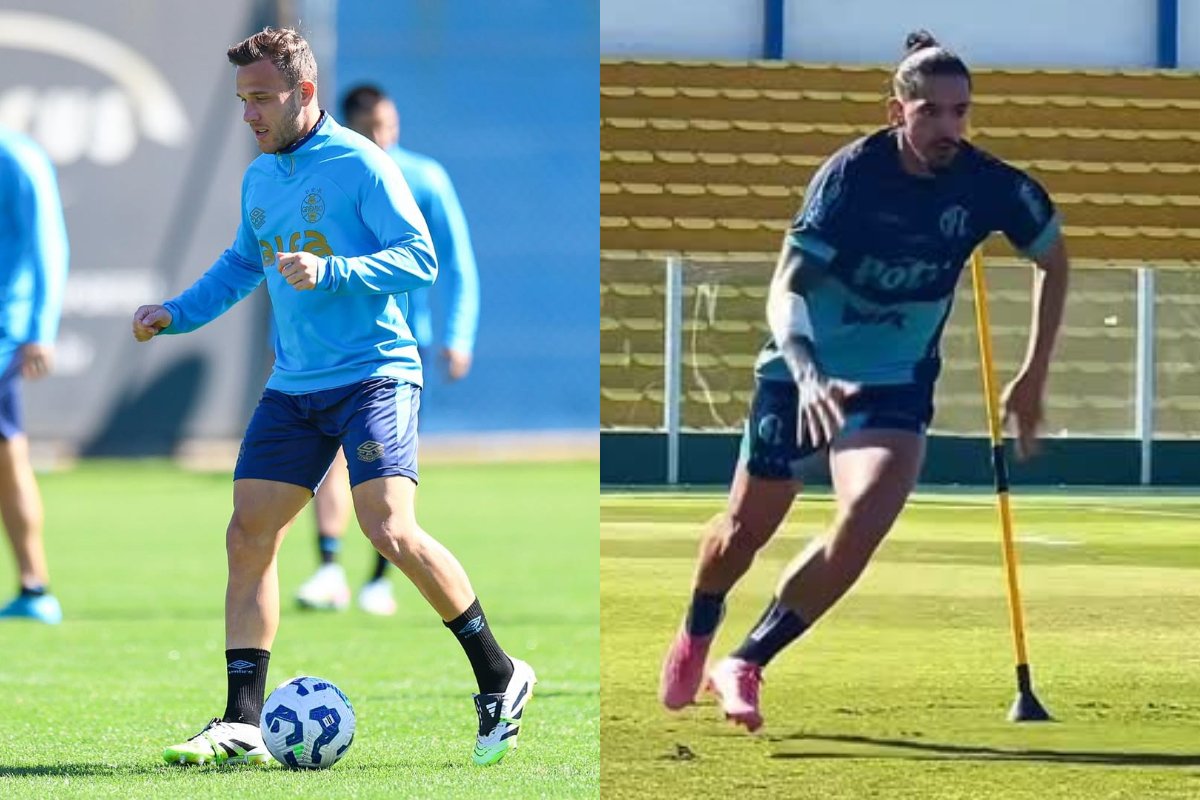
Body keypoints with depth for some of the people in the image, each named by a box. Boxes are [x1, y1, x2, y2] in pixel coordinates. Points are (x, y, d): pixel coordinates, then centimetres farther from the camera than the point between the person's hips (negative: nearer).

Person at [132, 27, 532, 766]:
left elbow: (419, 257, -13)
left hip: (373, 374, -7)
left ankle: (500, 677, -5)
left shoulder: (360, 164, -9)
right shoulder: (260, 178, 14)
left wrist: (330, 271, -25)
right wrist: (175, 314, 17)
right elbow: (242, 265, 29)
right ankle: (242, 726, 1)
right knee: (248, 538, -1)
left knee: (391, 531, -21)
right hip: (294, 386, 7)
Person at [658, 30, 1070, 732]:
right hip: (803, 370, -1)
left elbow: (1053, 260, 6)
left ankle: (744, 666, -8)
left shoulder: (992, 187, -14)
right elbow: (787, 288, -29)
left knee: (864, 523, -23)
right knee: (748, 529, 11)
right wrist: (808, 375, -47)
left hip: (895, 385, 1)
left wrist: (1033, 380, 5)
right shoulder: (853, 174, -22)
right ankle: (696, 635, 45)